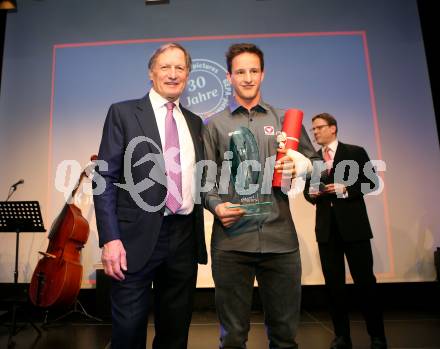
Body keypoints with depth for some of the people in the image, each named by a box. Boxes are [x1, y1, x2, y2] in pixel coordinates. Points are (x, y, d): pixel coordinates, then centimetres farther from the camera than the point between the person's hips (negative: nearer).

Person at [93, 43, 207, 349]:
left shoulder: (194, 122, 14)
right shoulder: (123, 113, 1)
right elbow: (106, 178, -5)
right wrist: (110, 238, -13)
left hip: (185, 238, 4)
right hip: (138, 236, -4)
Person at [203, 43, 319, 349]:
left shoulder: (285, 120, 14)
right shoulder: (214, 125, 10)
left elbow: (315, 161, 17)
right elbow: (205, 177, 6)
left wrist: (299, 167, -4)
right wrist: (216, 205, -12)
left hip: (281, 237, 2)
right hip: (232, 239, -1)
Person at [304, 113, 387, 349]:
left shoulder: (355, 152, 2)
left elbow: (371, 182, -2)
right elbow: (308, 189, 15)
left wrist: (345, 188, -16)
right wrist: (311, 193, -7)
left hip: (353, 225, -3)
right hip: (326, 228, 4)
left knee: (364, 281, 3)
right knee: (333, 283, 7)